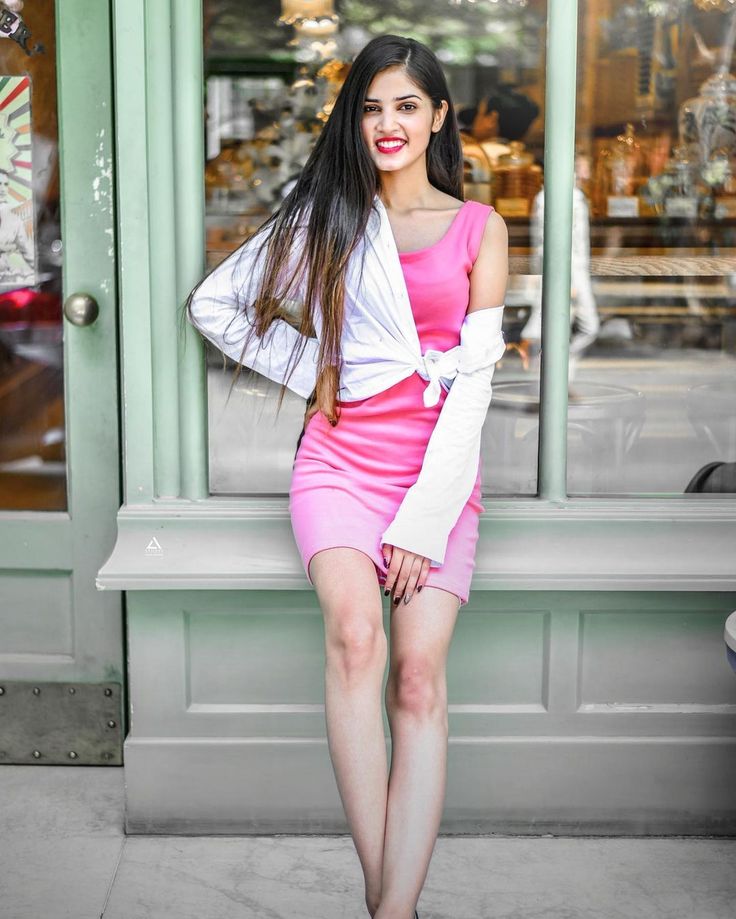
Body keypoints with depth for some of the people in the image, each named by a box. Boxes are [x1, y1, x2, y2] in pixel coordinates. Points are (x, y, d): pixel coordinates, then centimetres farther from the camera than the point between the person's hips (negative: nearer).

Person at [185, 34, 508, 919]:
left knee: (420, 673, -19)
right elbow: (210, 303, 17)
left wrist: (423, 517, -9)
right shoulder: (329, 216, 13)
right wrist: (311, 369, 7)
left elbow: (473, 380, 1)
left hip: (438, 470, 0)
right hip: (340, 459, 0)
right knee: (356, 636, -26)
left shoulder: (480, 228, 10)